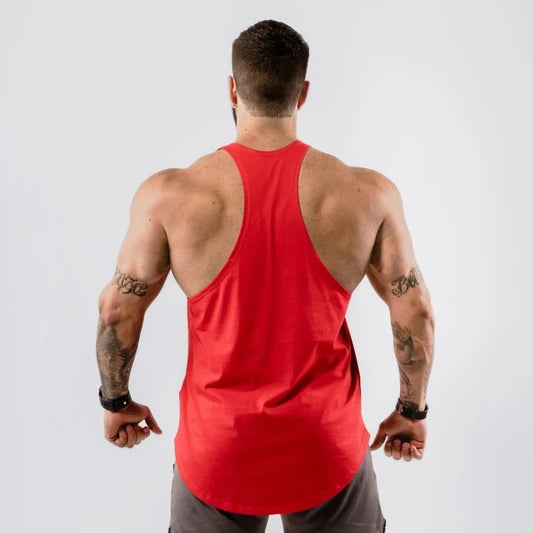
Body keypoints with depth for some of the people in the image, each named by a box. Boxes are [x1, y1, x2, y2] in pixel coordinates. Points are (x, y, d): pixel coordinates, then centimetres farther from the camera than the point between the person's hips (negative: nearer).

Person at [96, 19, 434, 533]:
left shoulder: (168, 197, -14)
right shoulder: (369, 195, -12)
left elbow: (118, 310, -4)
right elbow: (415, 313, -4)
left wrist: (116, 400, 13)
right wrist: (412, 410, 11)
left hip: (218, 452, 0)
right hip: (327, 451, 1)